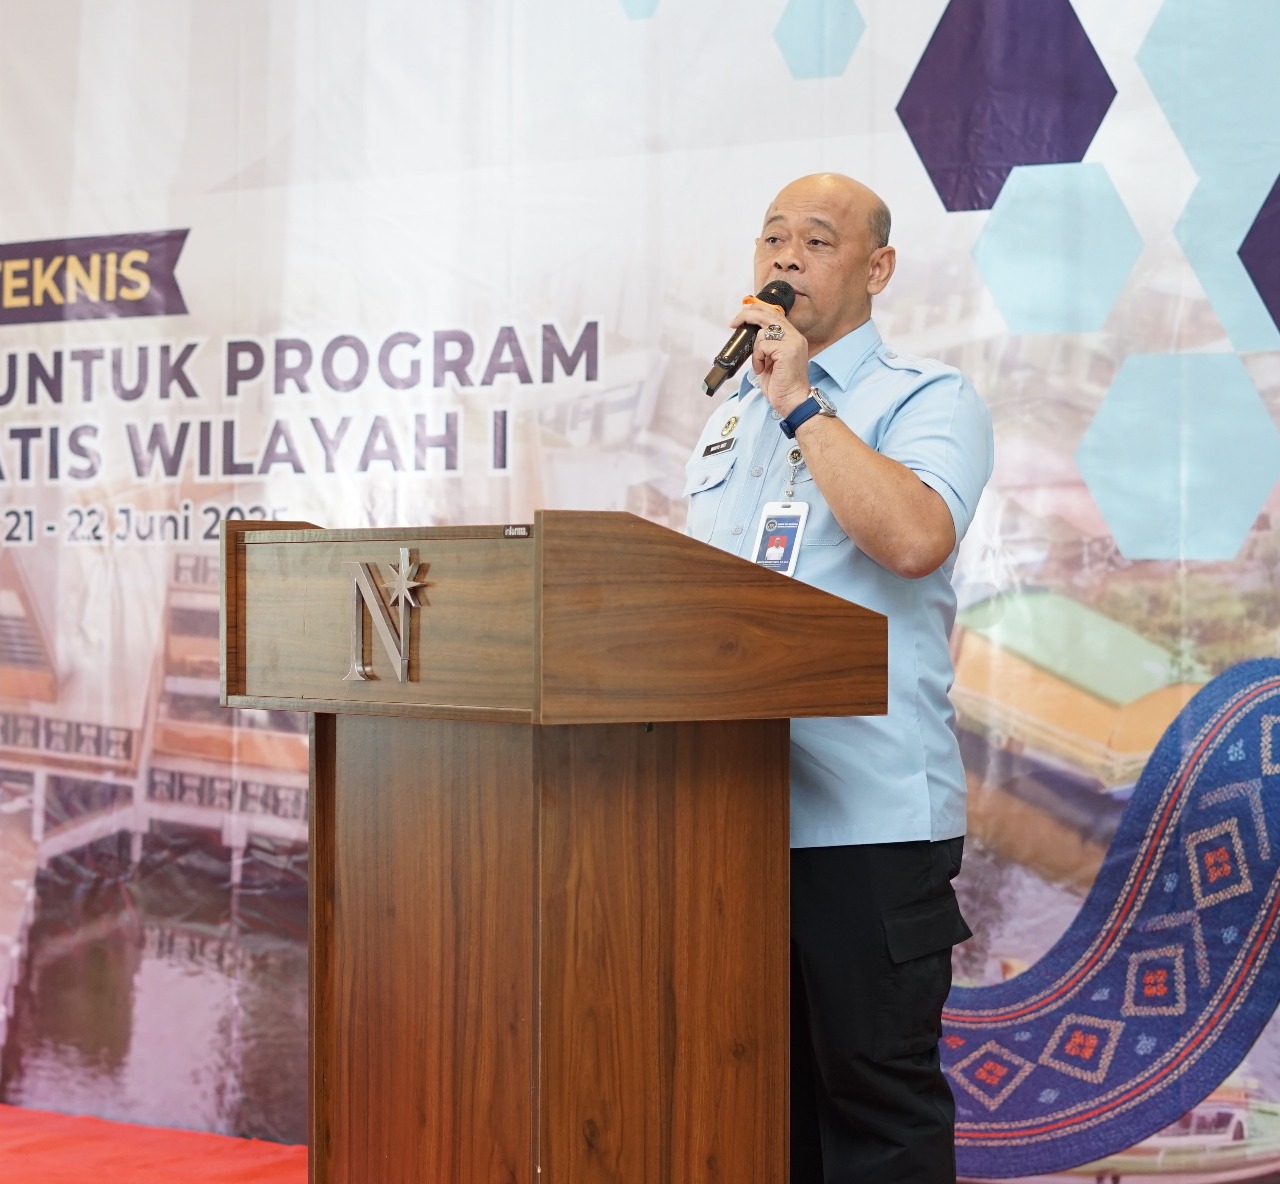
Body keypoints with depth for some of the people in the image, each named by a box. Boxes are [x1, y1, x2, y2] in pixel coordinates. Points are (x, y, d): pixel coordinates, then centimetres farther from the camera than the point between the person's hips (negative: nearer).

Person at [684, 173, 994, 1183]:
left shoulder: (928, 399, -2)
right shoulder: (730, 415, 20)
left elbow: (914, 537, -23)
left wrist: (800, 403, -15)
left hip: (867, 816, -7)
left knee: (876, 1091, -2)